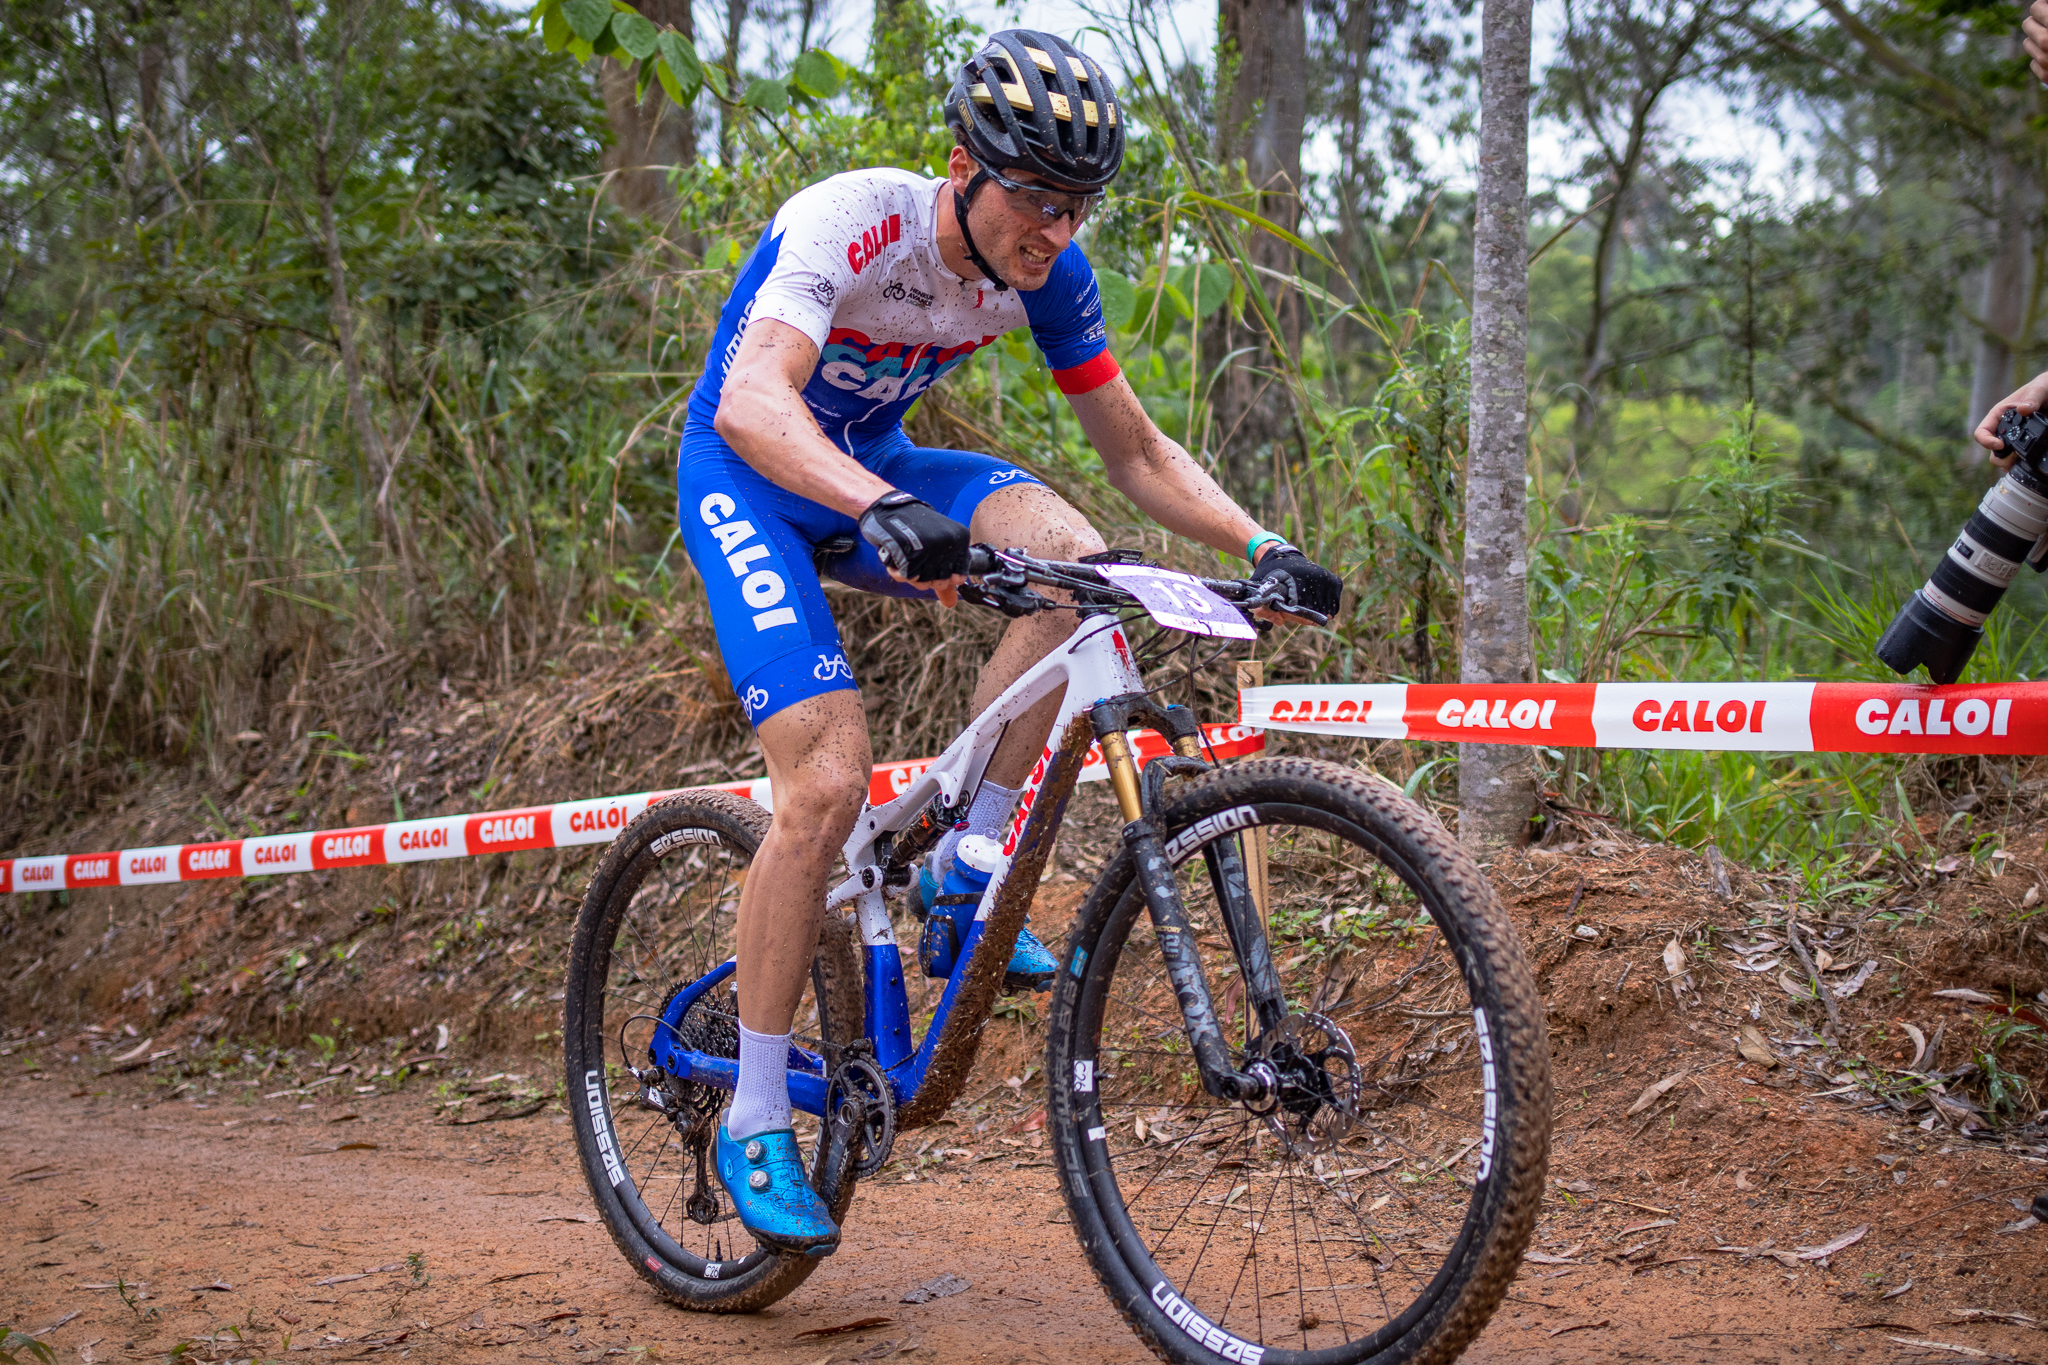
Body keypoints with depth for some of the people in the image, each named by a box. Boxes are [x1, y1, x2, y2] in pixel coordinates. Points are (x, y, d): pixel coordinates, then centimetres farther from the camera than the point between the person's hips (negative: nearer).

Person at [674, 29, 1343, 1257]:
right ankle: (756, 1122, -7)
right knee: (830, 782, -21)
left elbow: (1136, 452, -2)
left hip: (877, 468, 5)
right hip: (750, 482, -5)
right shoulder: (850, 223, -29)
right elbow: (751, 403, -45)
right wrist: (882, 510, -62)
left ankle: (963, 869, -11)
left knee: (1073, 558, -25)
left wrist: (1261, 545, -17)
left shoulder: (1047, 272, -11)